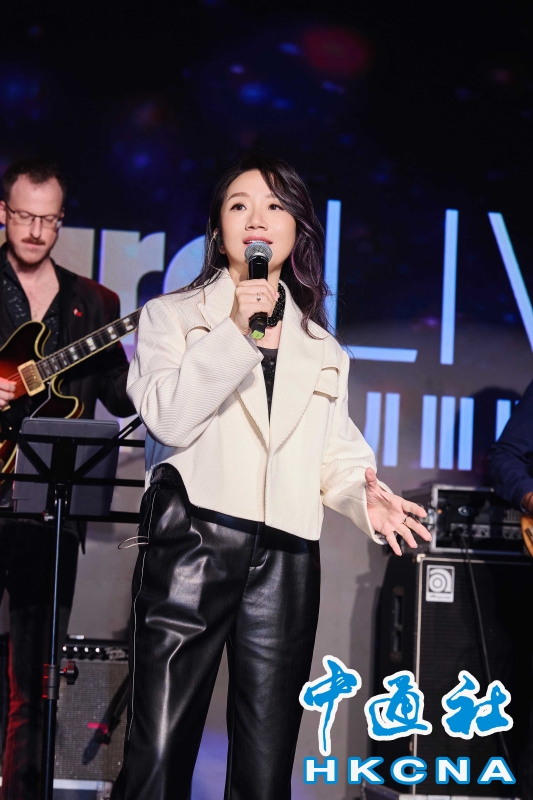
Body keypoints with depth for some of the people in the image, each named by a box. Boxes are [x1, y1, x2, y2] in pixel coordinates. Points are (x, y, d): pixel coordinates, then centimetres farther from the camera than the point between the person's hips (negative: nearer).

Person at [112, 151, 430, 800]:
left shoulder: (321, 348, 22)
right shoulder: (172, 315, 11)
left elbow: (336, 453, 18)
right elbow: (169, 418, -6)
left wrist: (364, 494, -2)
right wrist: (237, 332, -7)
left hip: (285, 558, 3)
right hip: (192, 543, -3)